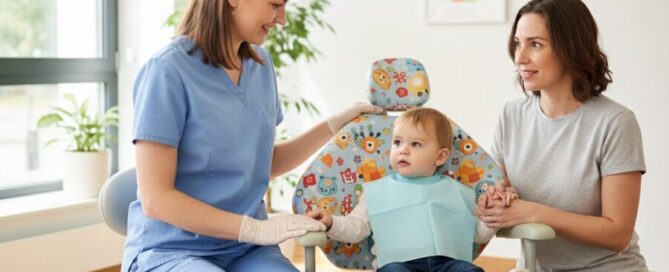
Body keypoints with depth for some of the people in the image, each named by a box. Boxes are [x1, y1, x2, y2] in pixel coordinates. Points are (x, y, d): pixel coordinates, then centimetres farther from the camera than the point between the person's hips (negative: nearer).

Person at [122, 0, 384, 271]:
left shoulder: (260, 64, 9)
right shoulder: (168, 70, -14)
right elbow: (156, 199, -16)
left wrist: (336, 124, 13)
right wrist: (255, 229, -19)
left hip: (244, 249, 6)